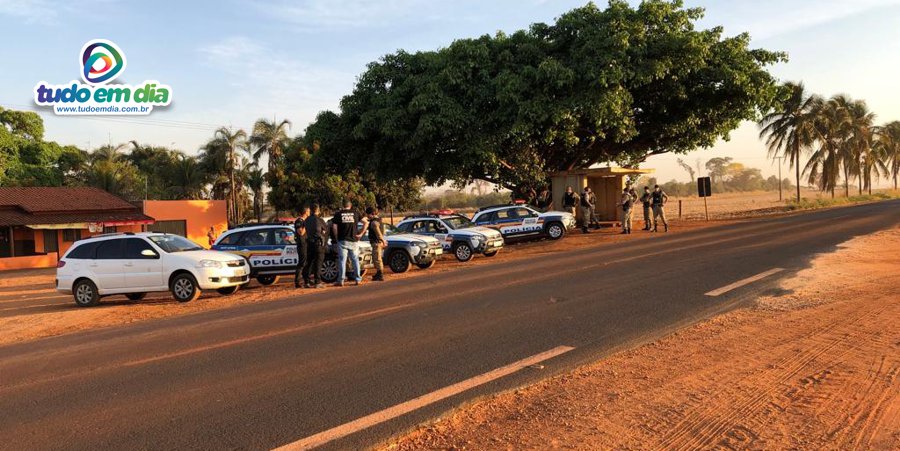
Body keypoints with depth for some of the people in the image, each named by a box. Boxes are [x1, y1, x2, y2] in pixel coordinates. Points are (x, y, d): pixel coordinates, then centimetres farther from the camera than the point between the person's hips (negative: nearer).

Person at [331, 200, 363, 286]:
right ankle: (357, 279, 12)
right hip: (354, 240, 1)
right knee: (355, 260, 11)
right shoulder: (355, 213, 6)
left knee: (342, 260, 2)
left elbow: (334, 227, -4)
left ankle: (341, 281, 2)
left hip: (342, 241, -1)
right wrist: (361, 233, 3)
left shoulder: (338, 214, 2)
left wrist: (336, 237, 6)